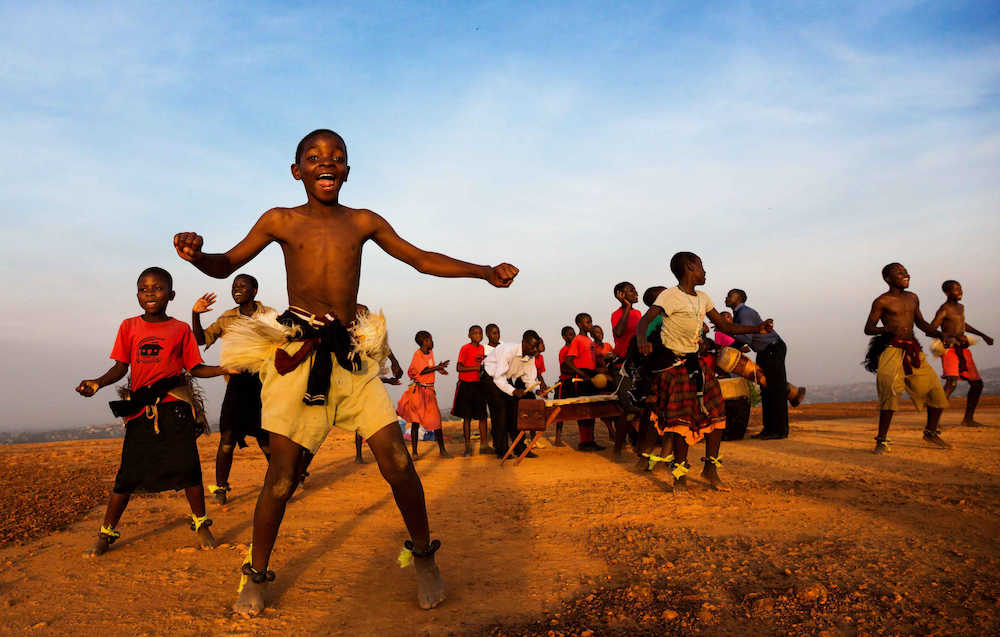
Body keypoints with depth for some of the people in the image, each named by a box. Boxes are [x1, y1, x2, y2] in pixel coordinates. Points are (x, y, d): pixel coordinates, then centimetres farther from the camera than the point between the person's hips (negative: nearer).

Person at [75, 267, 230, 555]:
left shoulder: (180, 329, 6)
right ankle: (107, 532, 18)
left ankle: (200, 524, 12)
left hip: (175, 406, -1)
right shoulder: (129, 326, 9)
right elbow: (121, 367, 7)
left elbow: (195, 368, 6)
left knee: (187, 466, -3)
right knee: (129, 472, 3)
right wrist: (97, 382, -11)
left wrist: (225, 368, -8)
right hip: (140, 410, 1)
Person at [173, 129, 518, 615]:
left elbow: (422, 259, 19)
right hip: (297, 354, -1)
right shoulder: (281, 221, 7)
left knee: (397, 461, -4)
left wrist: (486, 272, 13)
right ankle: (256, 576, 21)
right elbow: (225, 266, 15)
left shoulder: (363, 222, 11)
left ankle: (423, 556, 19)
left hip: (351, 354, 2)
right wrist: (196, 254, -9)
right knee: (283, 474, -2)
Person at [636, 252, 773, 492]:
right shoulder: (670, 296, -12)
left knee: (716, 414, 2)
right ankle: (680, 475, 3)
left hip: (696, 362, 7)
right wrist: (642, 341, -46)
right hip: (673, 364, -7)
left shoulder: (703, 299, 12)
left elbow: (725, 326, 18)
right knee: (684, 420, -10)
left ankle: (710, 469, 16)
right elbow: (644, 321, -25)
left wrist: (757, 329, 6)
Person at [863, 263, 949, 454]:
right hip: (891, 350, -7)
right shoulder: (882, 301, -3)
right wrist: (889, 329, -21)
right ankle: (881, 440, -11)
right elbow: (868, 328, -3)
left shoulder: (912, 298, 15)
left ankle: (931, 432, 28)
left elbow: (920, 322, 25)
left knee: (936, 390, 7)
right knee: (891, 391, -20)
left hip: (913, 351, 7)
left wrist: (938, 333, 8)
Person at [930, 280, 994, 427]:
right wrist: (955, 337, -28)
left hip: (963, 350, 9)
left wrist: (983, 335, 41)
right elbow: (931, 330, -19)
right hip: (950, 349, -9)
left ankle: (968, 419, 23)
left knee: (977, 384, 11)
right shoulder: (944, 309, -9)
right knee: (952, 383, -26)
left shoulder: (961, 307, 18)